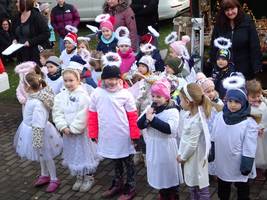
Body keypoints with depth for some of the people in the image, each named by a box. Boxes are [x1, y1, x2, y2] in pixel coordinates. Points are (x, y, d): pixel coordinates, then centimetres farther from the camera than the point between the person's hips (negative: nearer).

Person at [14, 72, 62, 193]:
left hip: (38, 132, -9)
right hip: (32, 129, 9)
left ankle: (54, 180, 29)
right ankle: (44, 175, 45)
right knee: (41, 155, 26)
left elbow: (38, 125, -30)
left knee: (46, 156, 10)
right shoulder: (33, 97, -5)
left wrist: (37, 141, -25)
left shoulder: (38, 103, -33)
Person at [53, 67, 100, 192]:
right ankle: (79, 177, 35)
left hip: (82, 131, -5)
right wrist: (63, 127, -16)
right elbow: (57, 113, -3)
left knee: (85, 153, 7)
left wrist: (73, 128, -19)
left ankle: (89, 178, 26)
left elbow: (83, 116, -20)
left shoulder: (83, 96, -15)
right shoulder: (60, 97, 2)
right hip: (67, 132, 5)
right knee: (73, 155, 17)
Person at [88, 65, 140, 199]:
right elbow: (93, 115, 3)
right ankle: (117, 184, 38)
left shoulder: (125, 94, -10)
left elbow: (132, 116, -7)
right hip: (107, 136, 3)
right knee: (115, 161, 21)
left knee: (128, 162, 11)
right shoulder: (97, 93, -2)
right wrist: (93, 134, 3)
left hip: (123, 136, -3)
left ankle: (130, 188, 25)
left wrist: (134, 135, -7)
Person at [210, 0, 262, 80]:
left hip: (245, 69, -1)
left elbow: (255, 46, -6)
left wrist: (256, 66, -11)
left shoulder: (247, 22, -6)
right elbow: (213, 47, 3)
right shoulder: (219, 25, 0)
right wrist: (214, 66, 0)